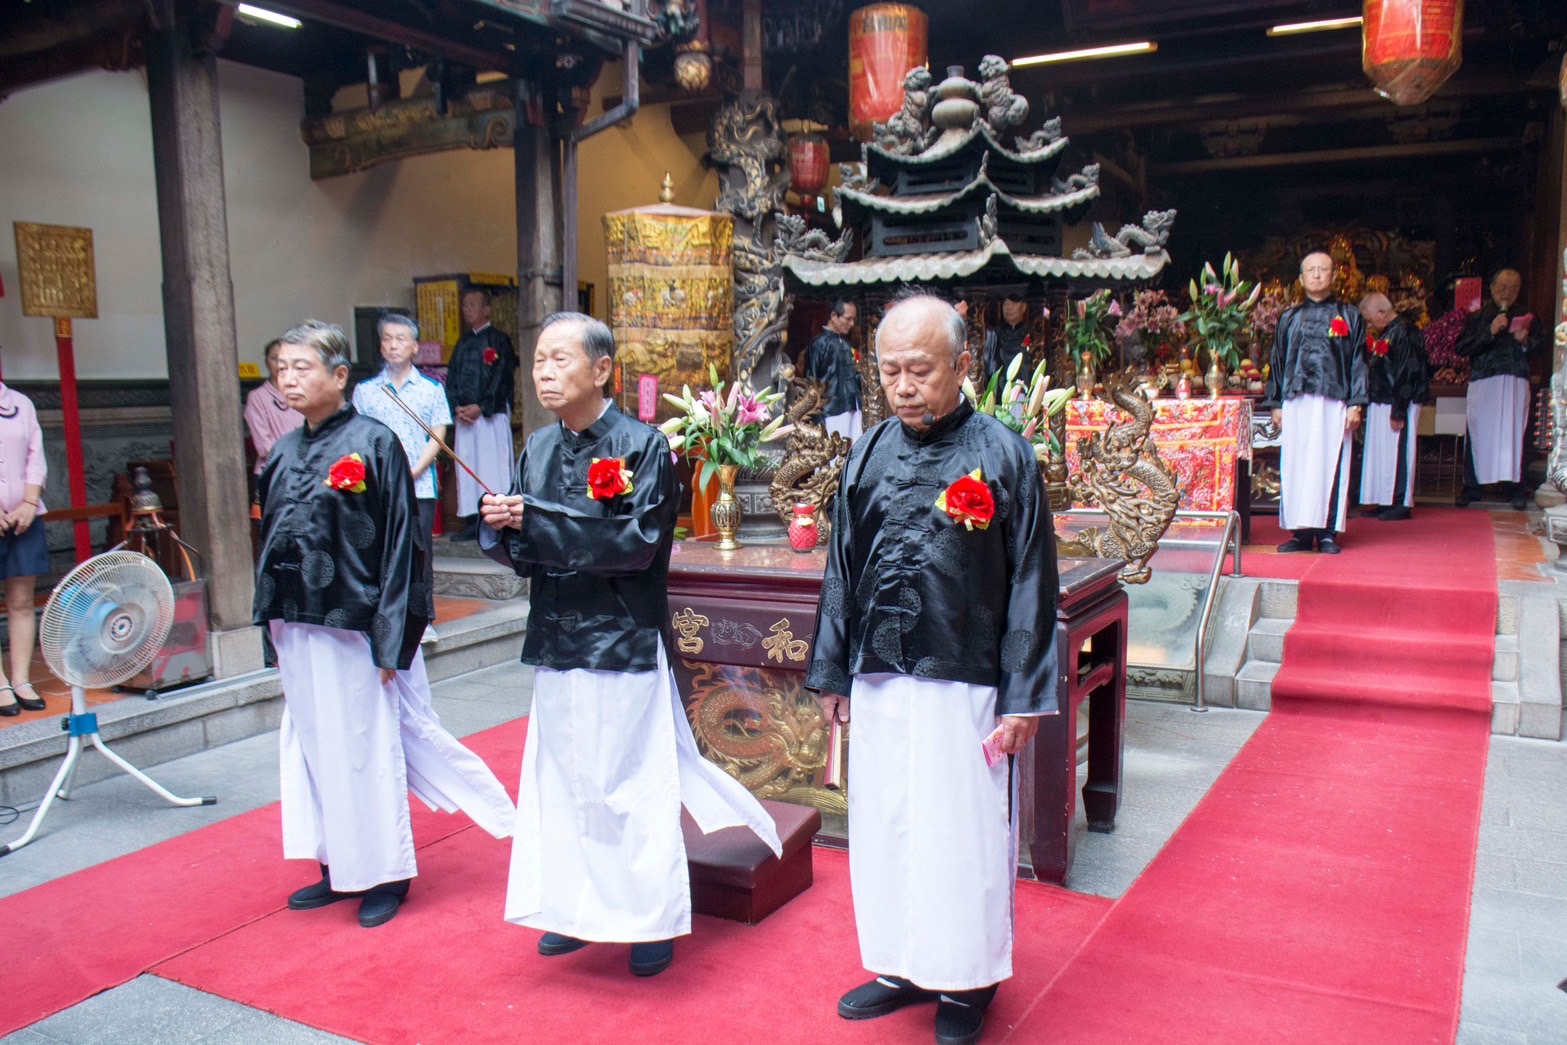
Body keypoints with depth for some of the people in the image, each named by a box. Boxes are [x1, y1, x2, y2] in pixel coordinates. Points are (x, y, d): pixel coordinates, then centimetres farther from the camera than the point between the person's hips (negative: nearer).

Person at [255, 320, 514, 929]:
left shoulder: (373, 443, -10)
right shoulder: (284, 454, 9)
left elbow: (399, 543, -12)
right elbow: (271, 540, 14)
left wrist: (390, 640, -15)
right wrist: (273, 623, 12)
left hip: (354, 626, -7)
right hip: (297, 627, 7)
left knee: (367, 746, 3)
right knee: (314, 742, 14)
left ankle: (385, 873, 19)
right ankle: (339, 866, 28)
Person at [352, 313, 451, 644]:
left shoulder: (431, 388, 7)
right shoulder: (365, 390, 9)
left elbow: (437, 437, 2)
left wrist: (414, 471, -10)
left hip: (421, 485, -1)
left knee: (420, 554, 2)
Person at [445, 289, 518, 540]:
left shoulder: (499, 340, 0)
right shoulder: (463, 343, 18)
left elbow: (503, 378, -8)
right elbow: (451, 378, 15)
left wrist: (481, 407, -14)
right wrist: (456, 407, -2)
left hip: (491, 415, -6)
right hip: (464, 416, 6)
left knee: (493, 465, -8)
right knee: (467, 467, 4)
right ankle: (473, 523, 9)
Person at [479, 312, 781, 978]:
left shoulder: (643, 446, -10)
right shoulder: (539, 449, 8)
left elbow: (637, 542, -21)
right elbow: (515, 552, 8)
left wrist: (535, 520, -19)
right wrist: (500, 527, -15)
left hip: (623, 645, -6)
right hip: (556, 643, 6)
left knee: (633, 783, 3)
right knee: (563, 779, 14)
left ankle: (654, 921, 20)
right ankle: (577, 908, 31)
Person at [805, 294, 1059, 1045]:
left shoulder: (1002, 454, -8)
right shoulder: (870, 454, 4)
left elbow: (1031, 584, -7)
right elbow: (842, 570, 10)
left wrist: (1024, 699, -9)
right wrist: (831, 672, 11)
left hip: (963, 686, -4)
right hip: (878, 681, 4)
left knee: (963, 833, 6)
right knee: (883, 828, 13)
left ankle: (966, 981, 27)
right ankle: (903, 967, 33)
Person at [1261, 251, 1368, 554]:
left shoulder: (1349, 317, 10)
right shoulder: (1289, 319, 15)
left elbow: (1358, 362, 5)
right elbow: (1277, 363, 15)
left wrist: (1356, 404, -5)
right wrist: (1275, 404, 7)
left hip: (1333, 403, -2)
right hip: (1296, 403, 2)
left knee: (1329, 465, -4)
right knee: (1295, 466, -1)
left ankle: (1328, 532, 0)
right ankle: (1301, 532, 4)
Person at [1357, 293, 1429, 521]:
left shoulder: (1405, 332, -15)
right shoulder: (1384, 334, 13)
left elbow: (1407, 374, -19)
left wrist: (1398, 411, -20)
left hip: (1398, 405, -9)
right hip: (1380, 404, 9)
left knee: (1396, 452, -4)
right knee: (1379, 451, 11)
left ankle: (1400, 503, 3)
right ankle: (1383, 501, 18)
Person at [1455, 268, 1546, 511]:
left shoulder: (1526, 316, 13)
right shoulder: (1477, 317, 9)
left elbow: (1542, 345, 11)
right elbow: (1461, 348, -3)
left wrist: (1526, 341, -8)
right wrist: (1490, 332, -11)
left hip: (1515, 383, 0)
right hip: (1482, 383, 0)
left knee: (1513, 434, -4)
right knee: (1478, 434, -1)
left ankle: (1515, 488, 1)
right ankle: (1470, 488, 6)